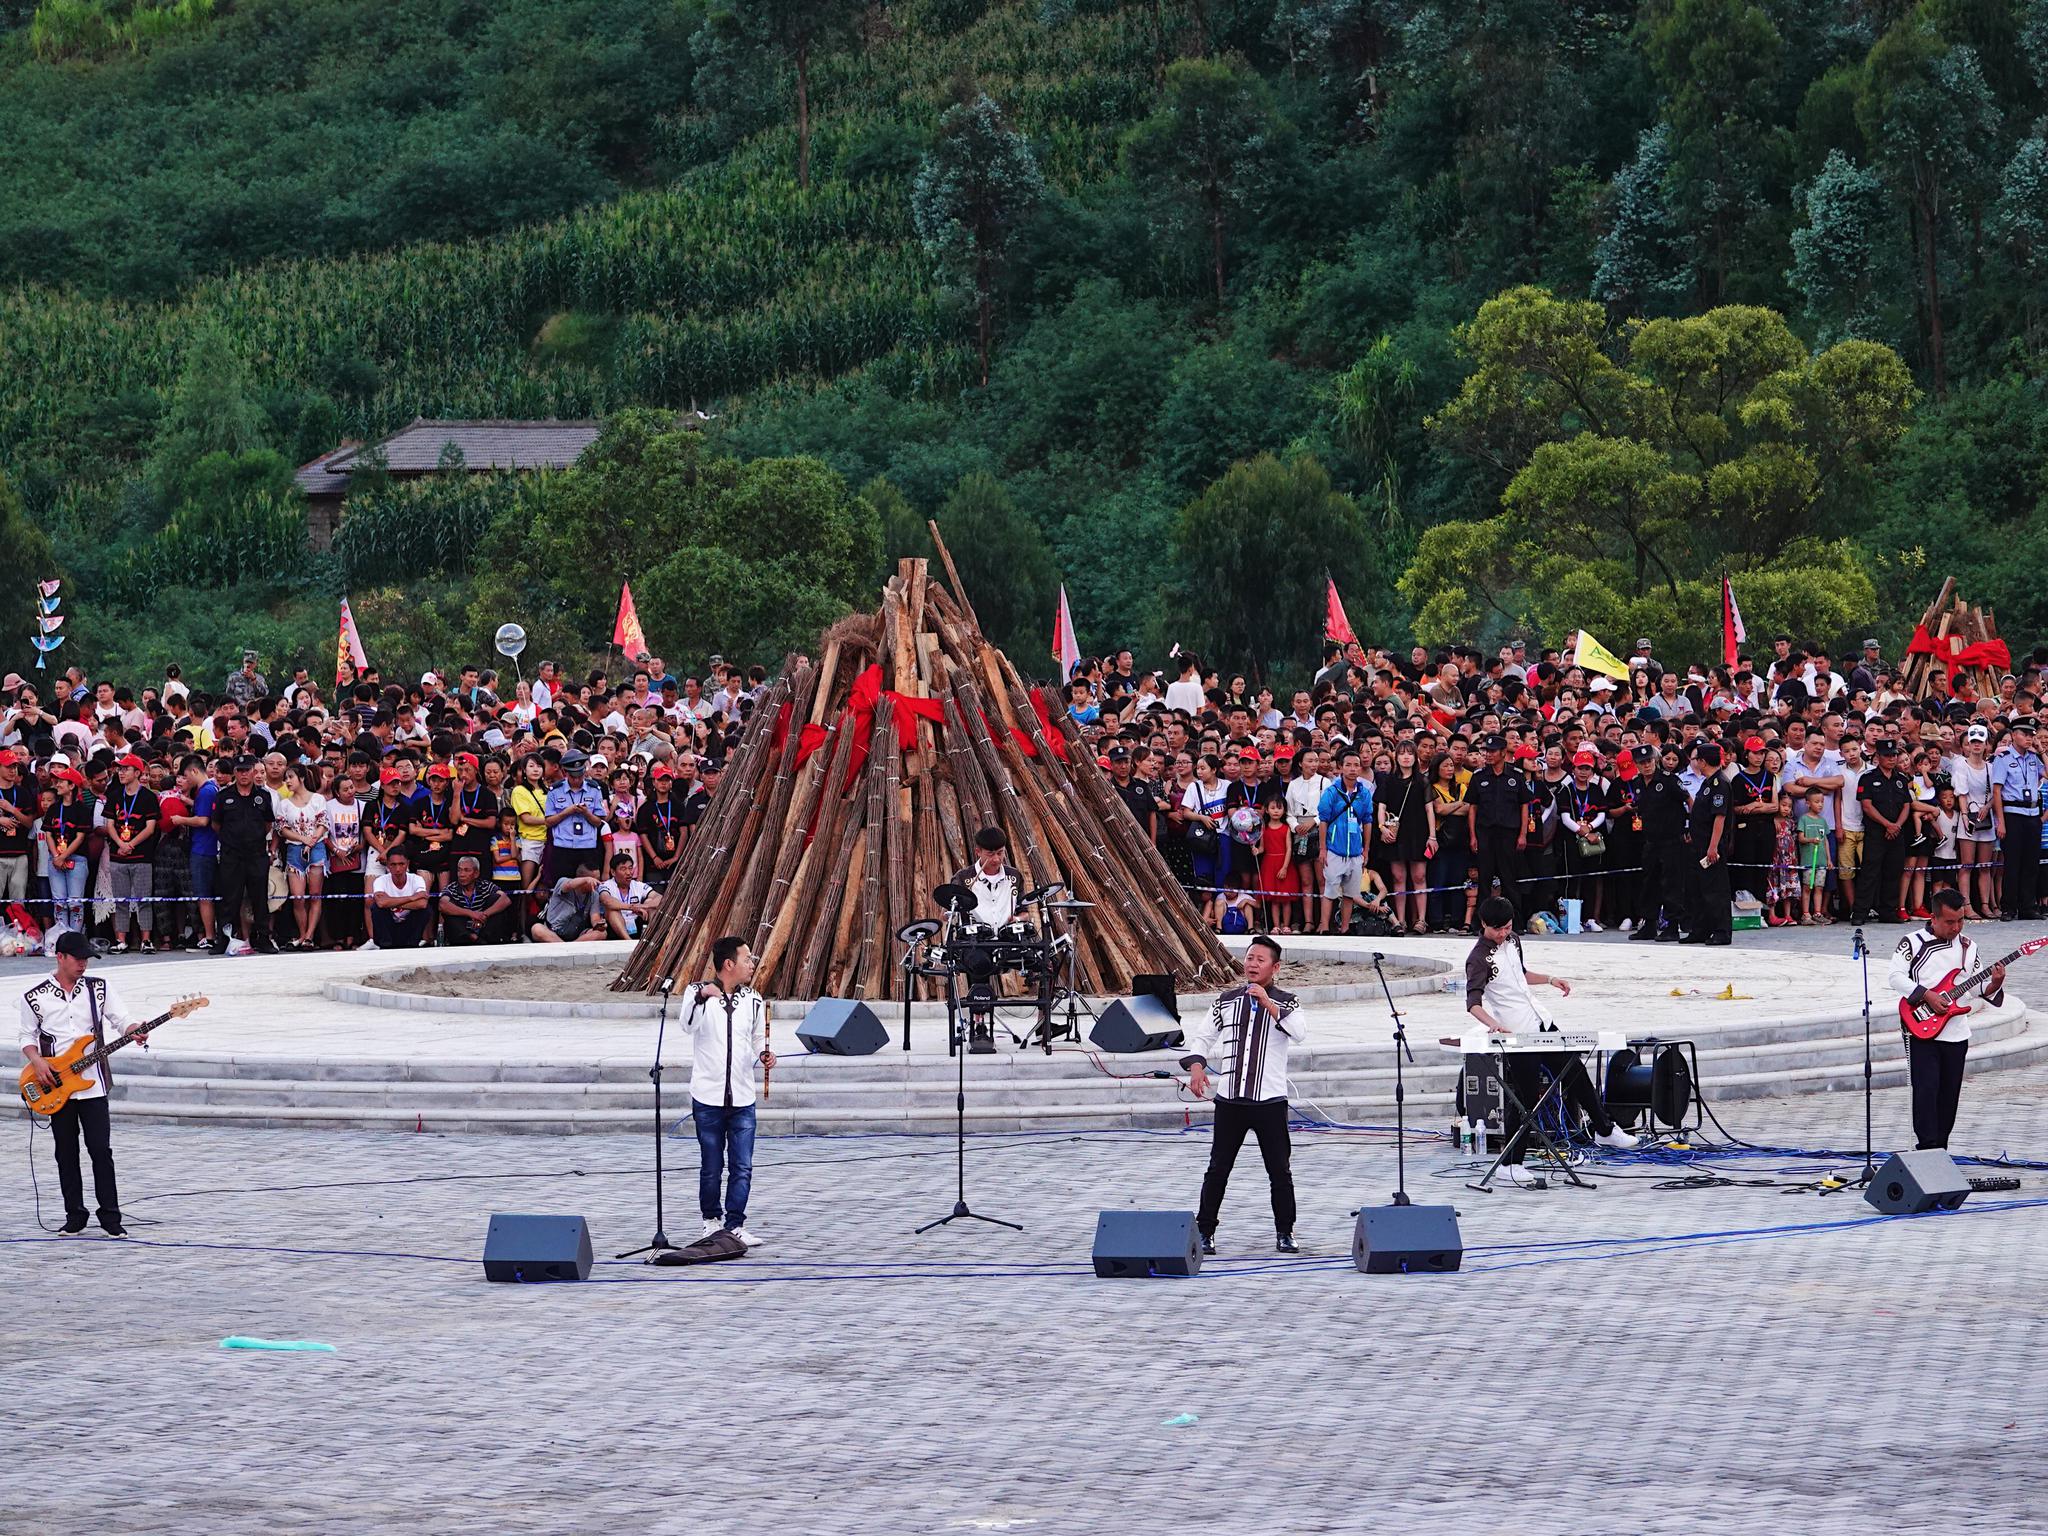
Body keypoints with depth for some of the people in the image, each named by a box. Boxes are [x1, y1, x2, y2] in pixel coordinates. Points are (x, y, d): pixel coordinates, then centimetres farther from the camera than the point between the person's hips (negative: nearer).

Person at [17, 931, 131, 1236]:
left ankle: (110, 1216, 0)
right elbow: (28, 1036, 9)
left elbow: (121, 1018, 1)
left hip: (91, 1083, 0)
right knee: (66, 1153, 5)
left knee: (101, 1150, -5)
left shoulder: (99, 988, 4)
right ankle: (75, 1216, 13)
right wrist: (36, 1061, -9)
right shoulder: (35, 997, 3)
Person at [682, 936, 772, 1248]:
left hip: (742, 1098, 3)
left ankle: (735, 1226, 0)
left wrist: (764, 1055, -5)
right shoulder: (699, 994, -4)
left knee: (742, 1167, -4)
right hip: (708, 1097, -3)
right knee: (711, 1167, 6)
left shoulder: (753, 1000, 8)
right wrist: (701, 997, -40)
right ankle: (711, 1219, 24)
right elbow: (688, 1026, -23)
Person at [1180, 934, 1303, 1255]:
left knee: (1280, 1171, 2)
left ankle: (1284, 1232, 13)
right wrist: (1196, 1066, -3)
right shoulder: (1227, 999, 10)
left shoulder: (1285, 1002, 2)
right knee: (1218, 1169, 3)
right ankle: (1204, 1231, 9)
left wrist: (1268, 1004, -24)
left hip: (1270, 1100, -2)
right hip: (1230, 1099, 2)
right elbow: (1203, 1036, 16)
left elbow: (1298, 1035, -17)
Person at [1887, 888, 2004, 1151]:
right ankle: (1927, 1148, -11)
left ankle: (1940, 1147, 17)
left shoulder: (1967, 946, 11)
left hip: (1956, 1033, 5)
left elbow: (1979, 984, 13)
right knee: (1926, 1089, -12)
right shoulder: (1913, 942, -4)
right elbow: (1895, 976, -11)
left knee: (1949, 1094, 7)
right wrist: (1927, 995, -18)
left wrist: (1994, 983, -10)